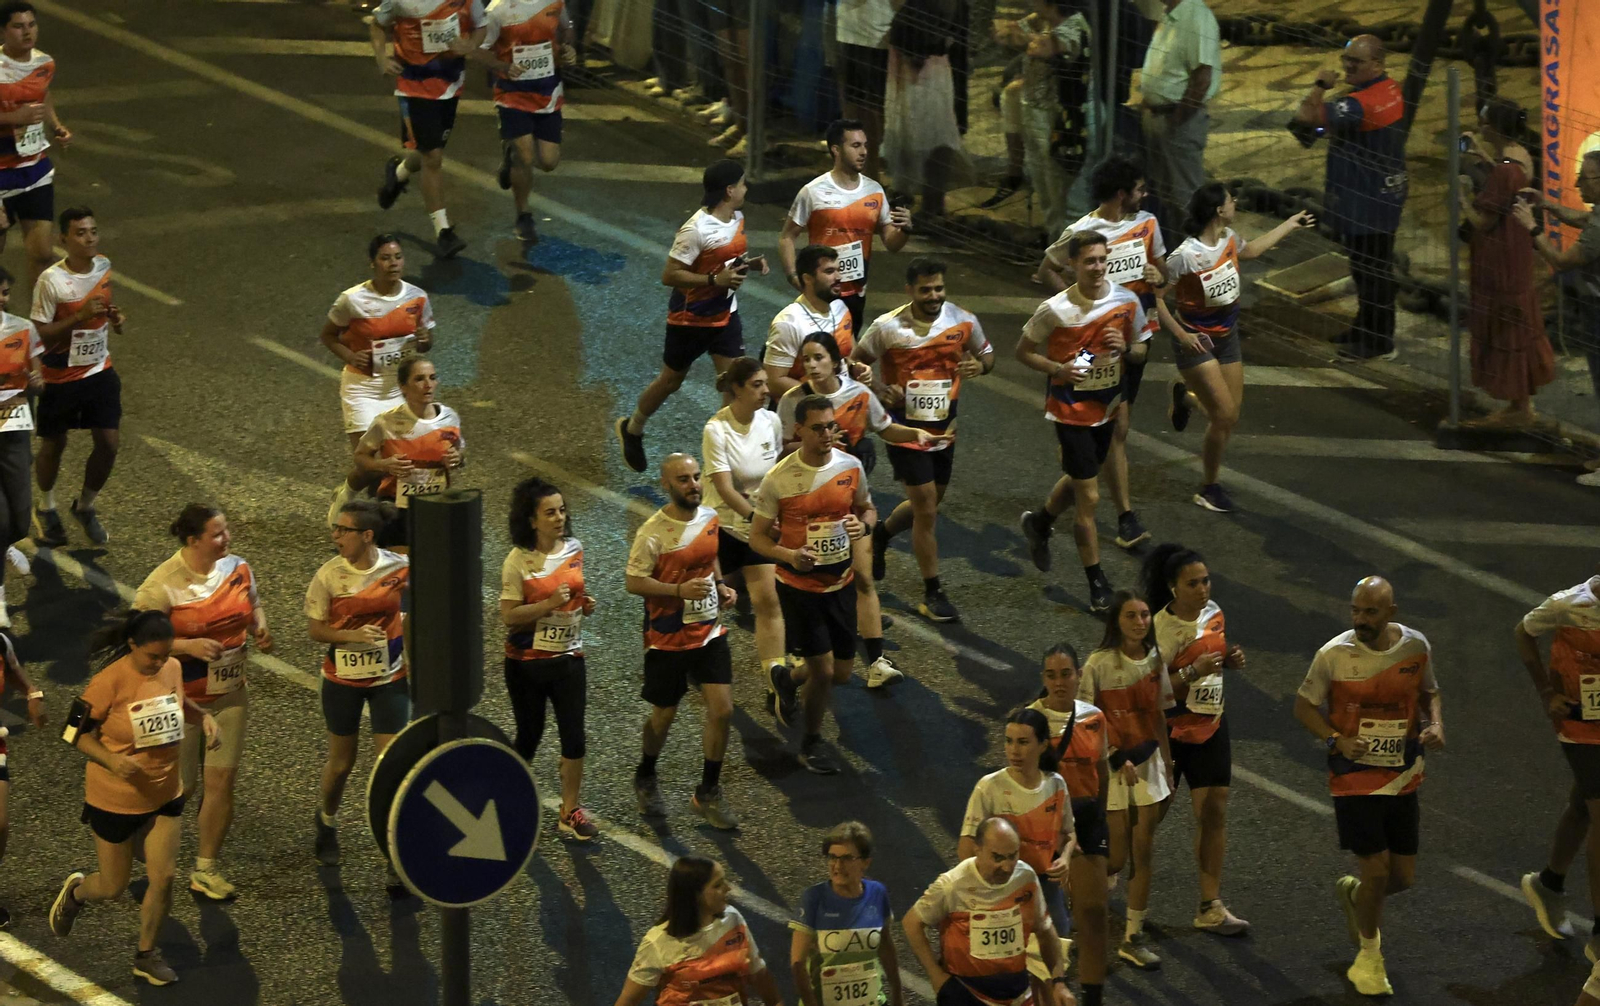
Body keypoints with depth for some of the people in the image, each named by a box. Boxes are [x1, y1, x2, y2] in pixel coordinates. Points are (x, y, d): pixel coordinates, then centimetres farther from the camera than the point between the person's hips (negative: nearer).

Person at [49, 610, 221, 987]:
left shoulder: (172, 669, -8)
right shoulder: (110, 682, -25)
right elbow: (77, 733, -17)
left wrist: (204, 719, -7)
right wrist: (111, 760, -33)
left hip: (165, 796, 4)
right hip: (115, 799, -4)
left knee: (163, 878, 4)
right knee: (113, 887, 10)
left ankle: (147, 955, 26)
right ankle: (75, 892, 45)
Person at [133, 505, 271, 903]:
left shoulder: (237, 568, -3)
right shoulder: (162, 585, -20)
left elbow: (252, 605, 17)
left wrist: (260, 628, -5)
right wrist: (189, 646, -28)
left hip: (230, 695, 5)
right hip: (181, 699, -5)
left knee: (222, 780, 2)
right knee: (179, 787, 5)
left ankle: (205, 870, 15)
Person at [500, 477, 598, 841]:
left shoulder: (575, 549, 1)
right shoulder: (519, 560, -14)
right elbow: (509, 616, -16)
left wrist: (586, 604, -4)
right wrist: (549, 604, -27)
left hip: (568, 657, 4)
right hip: (527, 661, -4)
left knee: (574, 736, 1)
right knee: (530, 734, 10)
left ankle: (570, 812, 13)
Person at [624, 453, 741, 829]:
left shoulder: (709, 517, 1)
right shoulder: (653, 532, -18)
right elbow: (634, 582, -17)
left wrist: (720, 585, 0)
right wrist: (680, 590, -28)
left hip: (709, 631, 5)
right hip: (668, 638, -5)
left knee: (722, 710, -3)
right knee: (664, 716, 10)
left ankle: (708, 793, 12)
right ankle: (645, 778, 38)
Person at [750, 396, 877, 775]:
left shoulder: (851, 467, -6)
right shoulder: (779, 479, -17)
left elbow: (868, 509, 11)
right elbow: (758, 537, -10)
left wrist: (863, 524, -13)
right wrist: (790, 555, -29)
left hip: (841, 583, 5)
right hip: (800, 586, -5)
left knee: (842, 672, 11)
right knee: (823, 671, -4)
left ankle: (786, 679, 43)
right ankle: (811, 744, 21)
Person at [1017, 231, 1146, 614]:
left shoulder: (1126, 301, -8)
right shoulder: (1055, 310, -19)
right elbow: (1023, 352, -7)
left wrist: (1124, 347, -17)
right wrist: (1058, 369, -24)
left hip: (1108, 406, 5)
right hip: (1071, 410, -5)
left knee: (1078, 480, 25)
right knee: (1089, 498, -4)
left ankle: (1039, 523, 55)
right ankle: (1097, 582, 9)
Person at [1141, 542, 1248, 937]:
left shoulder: (1213, 612, 0)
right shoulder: (1161, 627, -20)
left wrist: (1230, 660, -3)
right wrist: (1192, 671, -32)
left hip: (1211, 725, 5)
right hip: (1170, 728, -5)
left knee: (1214, 812, 0)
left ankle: (1210, 908, 4)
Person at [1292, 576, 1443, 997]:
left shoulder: (1416, 646, -5)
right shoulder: (1334, 654, -15)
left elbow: (1429, 692, 13)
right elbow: (1304, 706, -3)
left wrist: (1436, 724, -8)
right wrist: (1338, 740, -20)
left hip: (1403, 778, 4)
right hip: (1354, 778, -4)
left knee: (1403, 876, 7)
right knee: (1377, 869, -8)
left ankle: (1352, 893, 42)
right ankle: (1369, 958, 17)